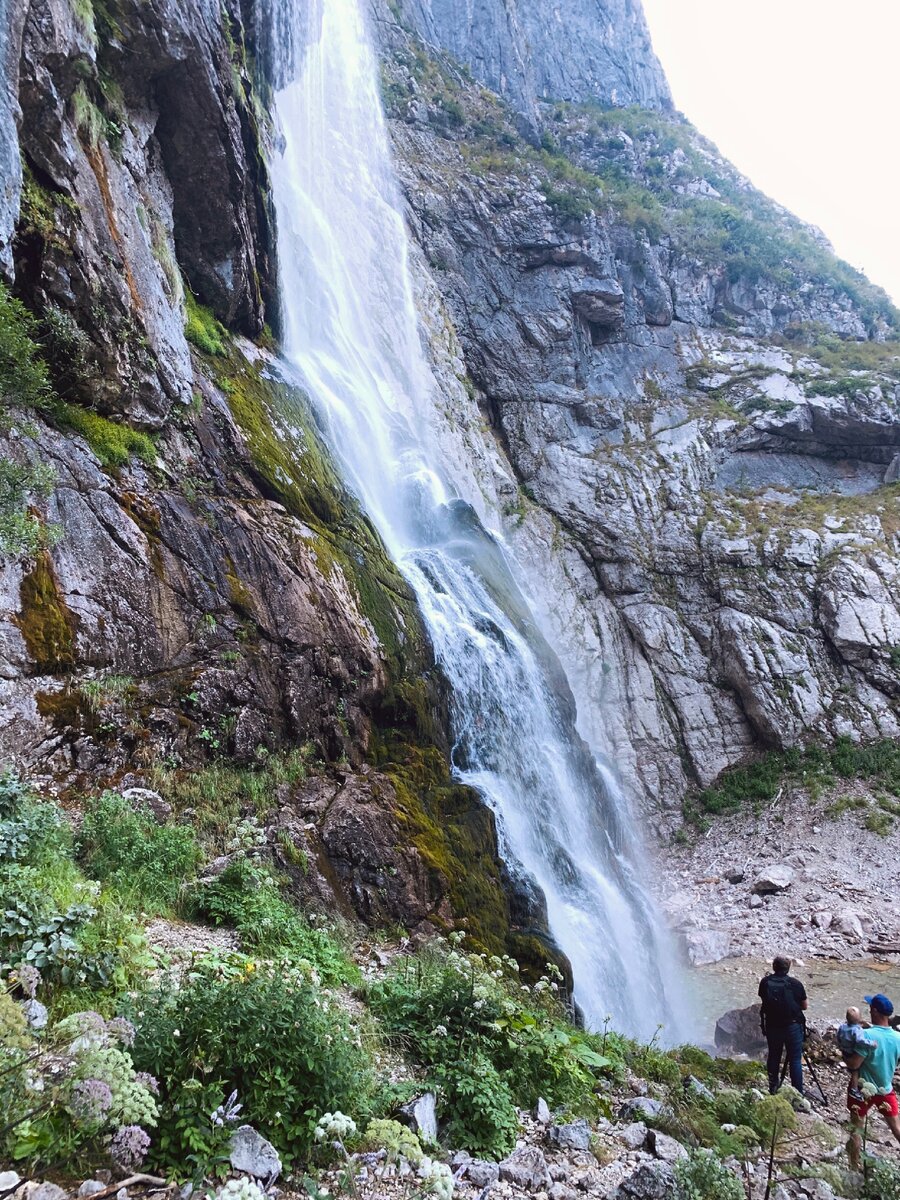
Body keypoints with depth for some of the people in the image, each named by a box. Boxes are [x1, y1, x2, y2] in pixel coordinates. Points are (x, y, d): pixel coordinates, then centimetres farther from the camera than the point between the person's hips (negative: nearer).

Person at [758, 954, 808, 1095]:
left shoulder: (765, 982, -8)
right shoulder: (795, 984, -13)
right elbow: (804, 1006, -1)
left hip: (771, 1026, 3)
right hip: (793, 1026, -2)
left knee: (773, 1056, 18)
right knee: (795, 1060, 7)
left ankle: (773, 1088, 30)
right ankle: (798, 1093, 8)